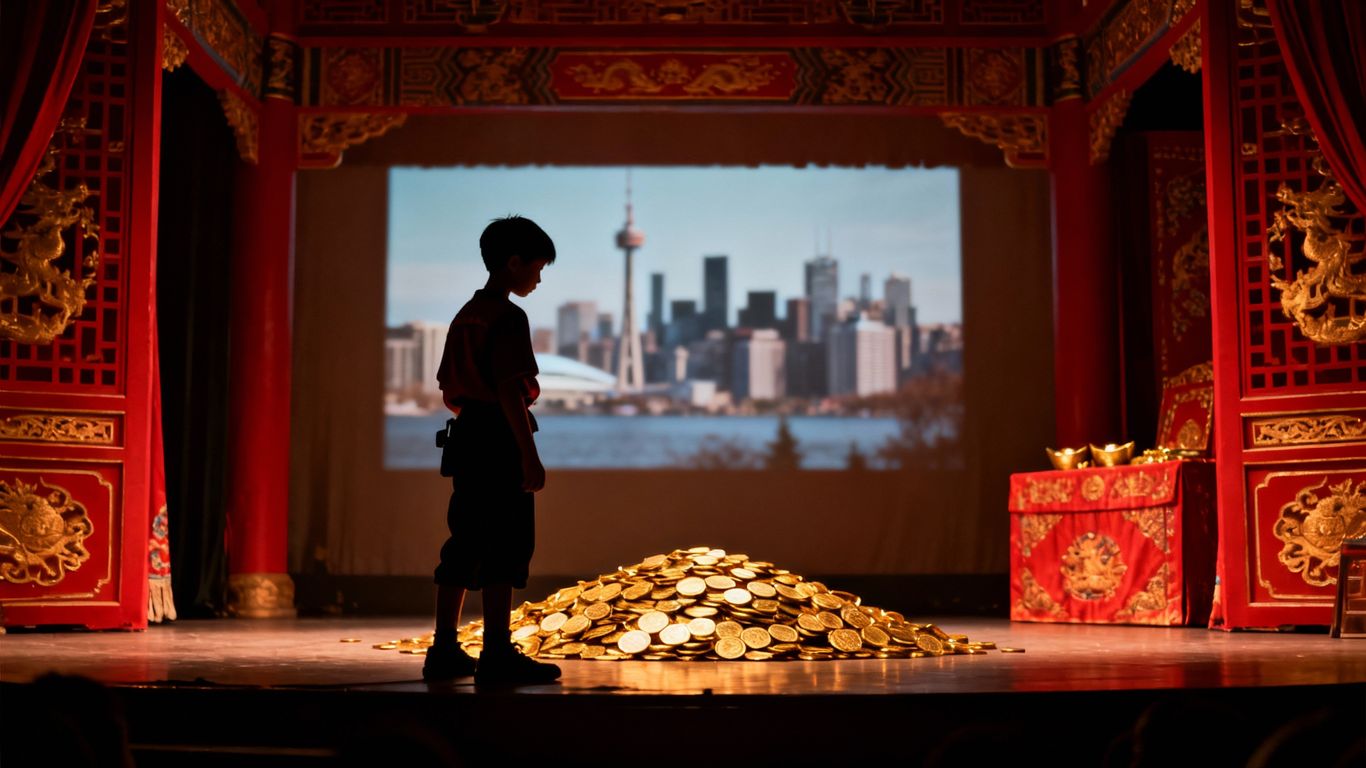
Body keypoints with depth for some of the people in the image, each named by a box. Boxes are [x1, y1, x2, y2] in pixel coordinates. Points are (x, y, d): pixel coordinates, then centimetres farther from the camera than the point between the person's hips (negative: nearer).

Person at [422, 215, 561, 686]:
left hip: (466, 436, 9)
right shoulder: (508, 317, -11)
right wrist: (529, 455, -20)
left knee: (466, 544, 12)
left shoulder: (466, 315, 16)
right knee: (508, 545, -5)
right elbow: (509, 391, -19)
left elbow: (449, 392, 19)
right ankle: (497, 655, -5)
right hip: (500, 438, -9)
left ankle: (444, 651, 16)